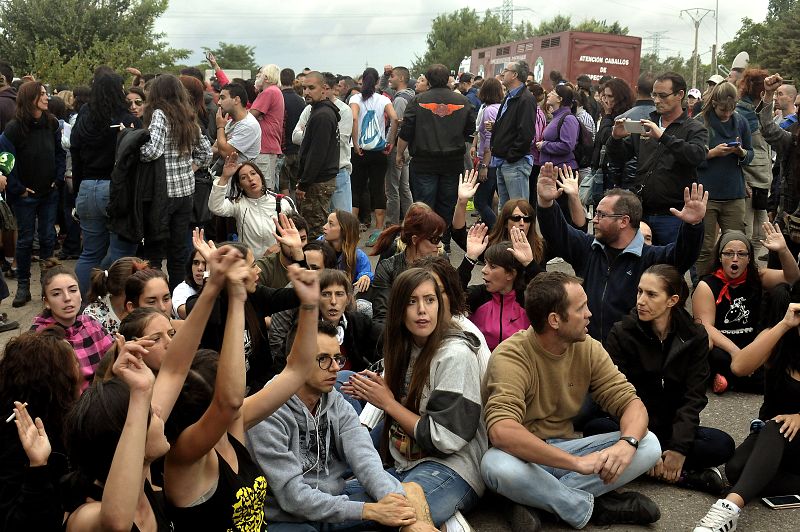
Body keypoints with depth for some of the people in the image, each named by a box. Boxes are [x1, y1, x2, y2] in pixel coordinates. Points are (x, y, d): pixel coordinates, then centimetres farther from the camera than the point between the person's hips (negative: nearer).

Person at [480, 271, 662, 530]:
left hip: (564, 449, 6)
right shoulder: (511, 356, -22)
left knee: (648, 445, -13)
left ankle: (537, 501, -19)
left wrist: (627, 442, -29)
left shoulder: (588, 349, -3)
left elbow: (631, 402, -5)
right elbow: (502, 431, -36)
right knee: (497, 465, -40)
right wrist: (577, 462, -41)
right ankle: (593, 506, -15)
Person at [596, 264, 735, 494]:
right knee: (595, 429, -32)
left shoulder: (695, 337, -2)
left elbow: (693, 397, -7)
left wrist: (679, 448, -21)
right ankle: (687, 474, -27)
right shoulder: (621, 333, -8)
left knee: (723, 445, -24)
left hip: (673, 429, 1)